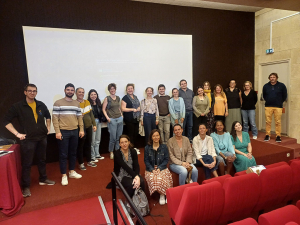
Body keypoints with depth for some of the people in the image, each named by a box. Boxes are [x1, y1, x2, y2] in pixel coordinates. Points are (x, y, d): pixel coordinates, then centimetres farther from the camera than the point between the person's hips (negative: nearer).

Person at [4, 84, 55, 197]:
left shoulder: (41, 105, 5)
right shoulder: (18, 106, -7)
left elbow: (48, 116, 23)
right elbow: (7, 121, -7)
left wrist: (48, 128, 13)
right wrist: (17, 134, -12)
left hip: (42, 138, 5)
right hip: (28, 139, -4)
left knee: (42, 160, 16)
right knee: (27, 163, 3)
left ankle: (43, 179, 33)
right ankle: (26, 186, 15)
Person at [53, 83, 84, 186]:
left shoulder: (77, 103, 11)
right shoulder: (58, 103, -4)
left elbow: (80, 117, 12)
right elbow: (55, 118, -8)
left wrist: (81, 130, 6)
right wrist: (57, 131, -14)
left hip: (74, 132, 5)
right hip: (63, 132, -4)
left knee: (73, 153, 14)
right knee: (63, 154, 3)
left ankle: (72, 171, 28)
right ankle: (64, 175, 14)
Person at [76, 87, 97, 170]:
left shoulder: (87, 102, 8)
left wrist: (94, 124, 9)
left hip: (89, 126, 5)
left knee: (88, 144, 15)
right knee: (80, 145, 5)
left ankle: (89, 161, 29)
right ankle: (81, 163, 19)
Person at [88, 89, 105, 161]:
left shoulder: (98, 103, 11)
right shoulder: (88, 103, -9)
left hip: (98, 121, 7)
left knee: (98, 140, 15)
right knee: (92, 140, -2)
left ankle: (97, 155, 27)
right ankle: (92, 156, 10)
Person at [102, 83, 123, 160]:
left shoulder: (118, 98, 10)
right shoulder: (107, 98, -4)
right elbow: (103, 109, -4)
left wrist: (121, 115, 11)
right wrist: (107, 117, -12)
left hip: (120, 119, 5)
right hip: (112, 120, -5)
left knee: (119, 137, 9)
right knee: (113, 137, -2)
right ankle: (111, 152, 18)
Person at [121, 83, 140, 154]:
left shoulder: (135, 97, 15)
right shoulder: (125, 98, -6)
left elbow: (139, 105, 23)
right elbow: (123, 109, -13)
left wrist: (139, 108, 0)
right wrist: (133, 109, -16)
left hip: (136, 118, 7)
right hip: (129, 119, -7)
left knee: (136, 133, 11)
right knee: (131, 134, -2)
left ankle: (135, 147, 23)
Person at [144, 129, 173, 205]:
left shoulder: (164, 147, 6)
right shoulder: (147, 148, 4)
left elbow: (166, 159, 4)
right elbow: (146, 160, 3)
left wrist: (159, 168, -11)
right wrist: (152, 169, -11)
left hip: (162, 168, 0)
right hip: (150, 169, 0)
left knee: (162, 178, -31)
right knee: (153, 179, -29)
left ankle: (163, 194, -6)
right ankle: (162, 194, -7)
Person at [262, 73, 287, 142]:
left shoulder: (281, 85, 2)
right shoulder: (266, 86, 6)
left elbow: (284, 95, 9)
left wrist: (280, 102, 9)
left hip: (278, 107, -1)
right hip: (268, 106, 2)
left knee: (278, 122, 0)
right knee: (268, 121, 3)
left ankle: (278, 136, 9)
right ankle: (267, 135, 12)